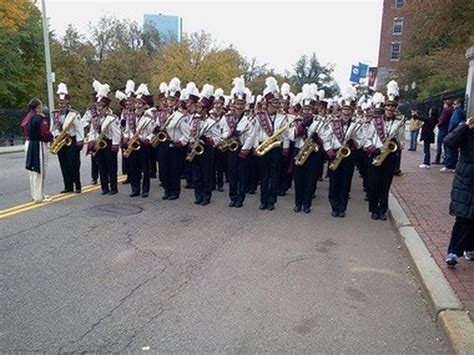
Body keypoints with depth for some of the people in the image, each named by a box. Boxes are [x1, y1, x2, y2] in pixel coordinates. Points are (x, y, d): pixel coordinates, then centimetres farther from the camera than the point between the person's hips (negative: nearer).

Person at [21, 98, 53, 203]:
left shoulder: (27, 118, 10)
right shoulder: (40, 118, -17)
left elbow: (25, 132, 15)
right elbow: (45, 133, -17)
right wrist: (51, 138, -1)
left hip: (28, 144, 9)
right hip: (38, 146, -9)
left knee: (32, 171, 15)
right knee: (39, 171, -2)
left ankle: (35, 194, 25)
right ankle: (39, 196, 2)